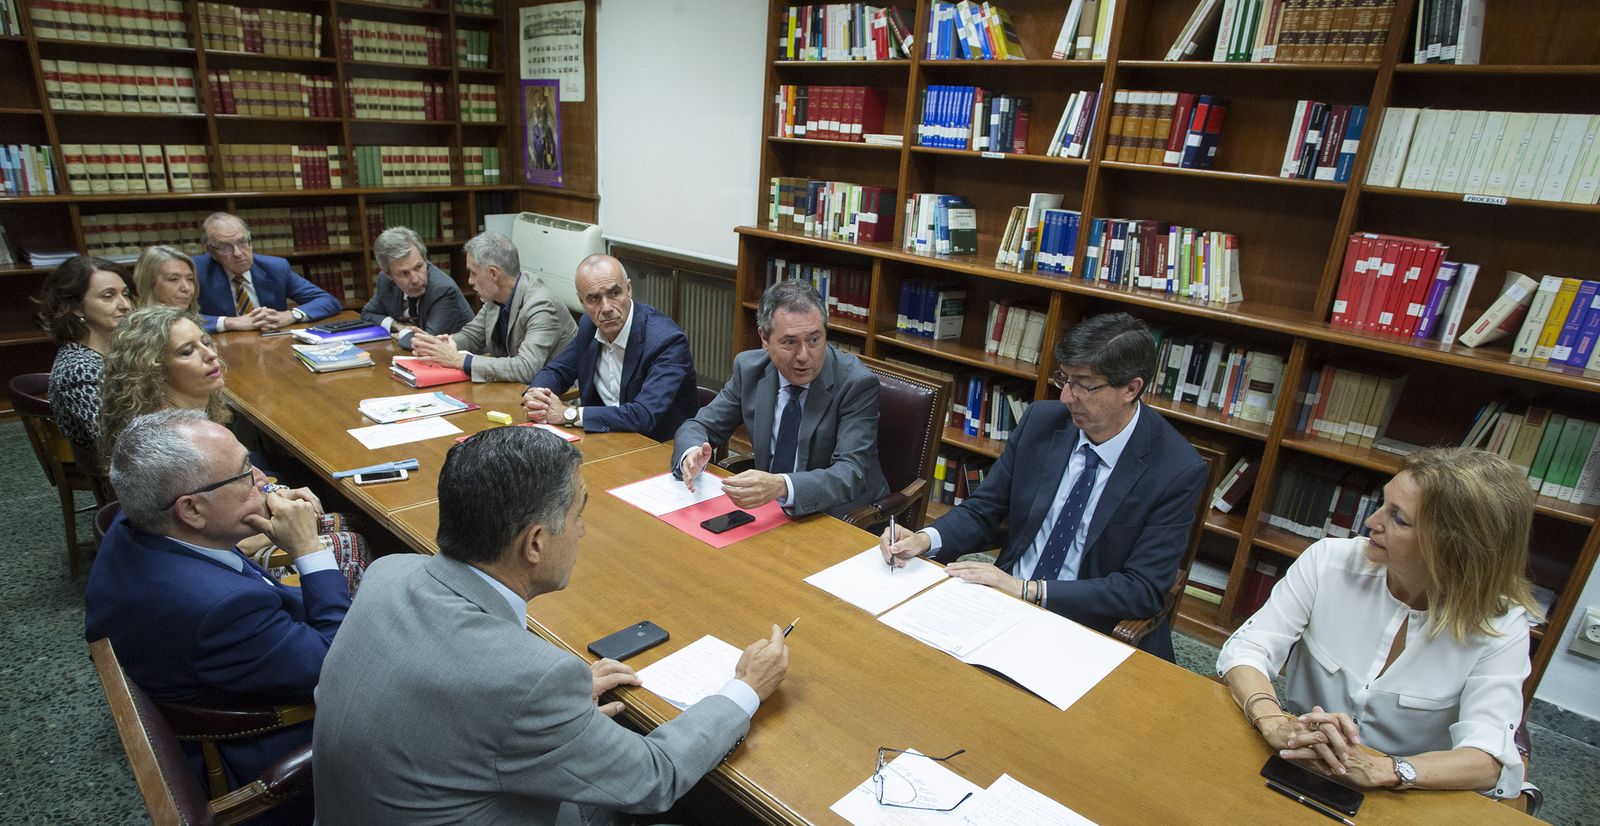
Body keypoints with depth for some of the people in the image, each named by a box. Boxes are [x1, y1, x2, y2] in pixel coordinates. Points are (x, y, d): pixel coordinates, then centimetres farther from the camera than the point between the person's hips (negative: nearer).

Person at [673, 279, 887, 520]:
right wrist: (692, 454, -22)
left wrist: (782, 486, -45)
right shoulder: (749, 368, -4)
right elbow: (701, 426, 3)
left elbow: (851, 475, -26)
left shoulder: (857, 383, -18)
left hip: (847, 519, -4)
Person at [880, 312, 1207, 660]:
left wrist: (1028, 589, -23)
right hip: (1005, 594, 5)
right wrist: (925, 539, -16)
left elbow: (1143, 591, -16)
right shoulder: (1042, 420, -2)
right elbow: (983, 510, 4)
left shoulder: (1178, 472, -14)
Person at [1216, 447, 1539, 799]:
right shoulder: (1329, 560, -10)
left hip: (1402, 801, 1)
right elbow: (1245, 649, -13)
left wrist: (1379, 769, -37)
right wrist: (1274, 723, -32)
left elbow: (1488, 759, -20)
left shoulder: (1500, 624, -10)